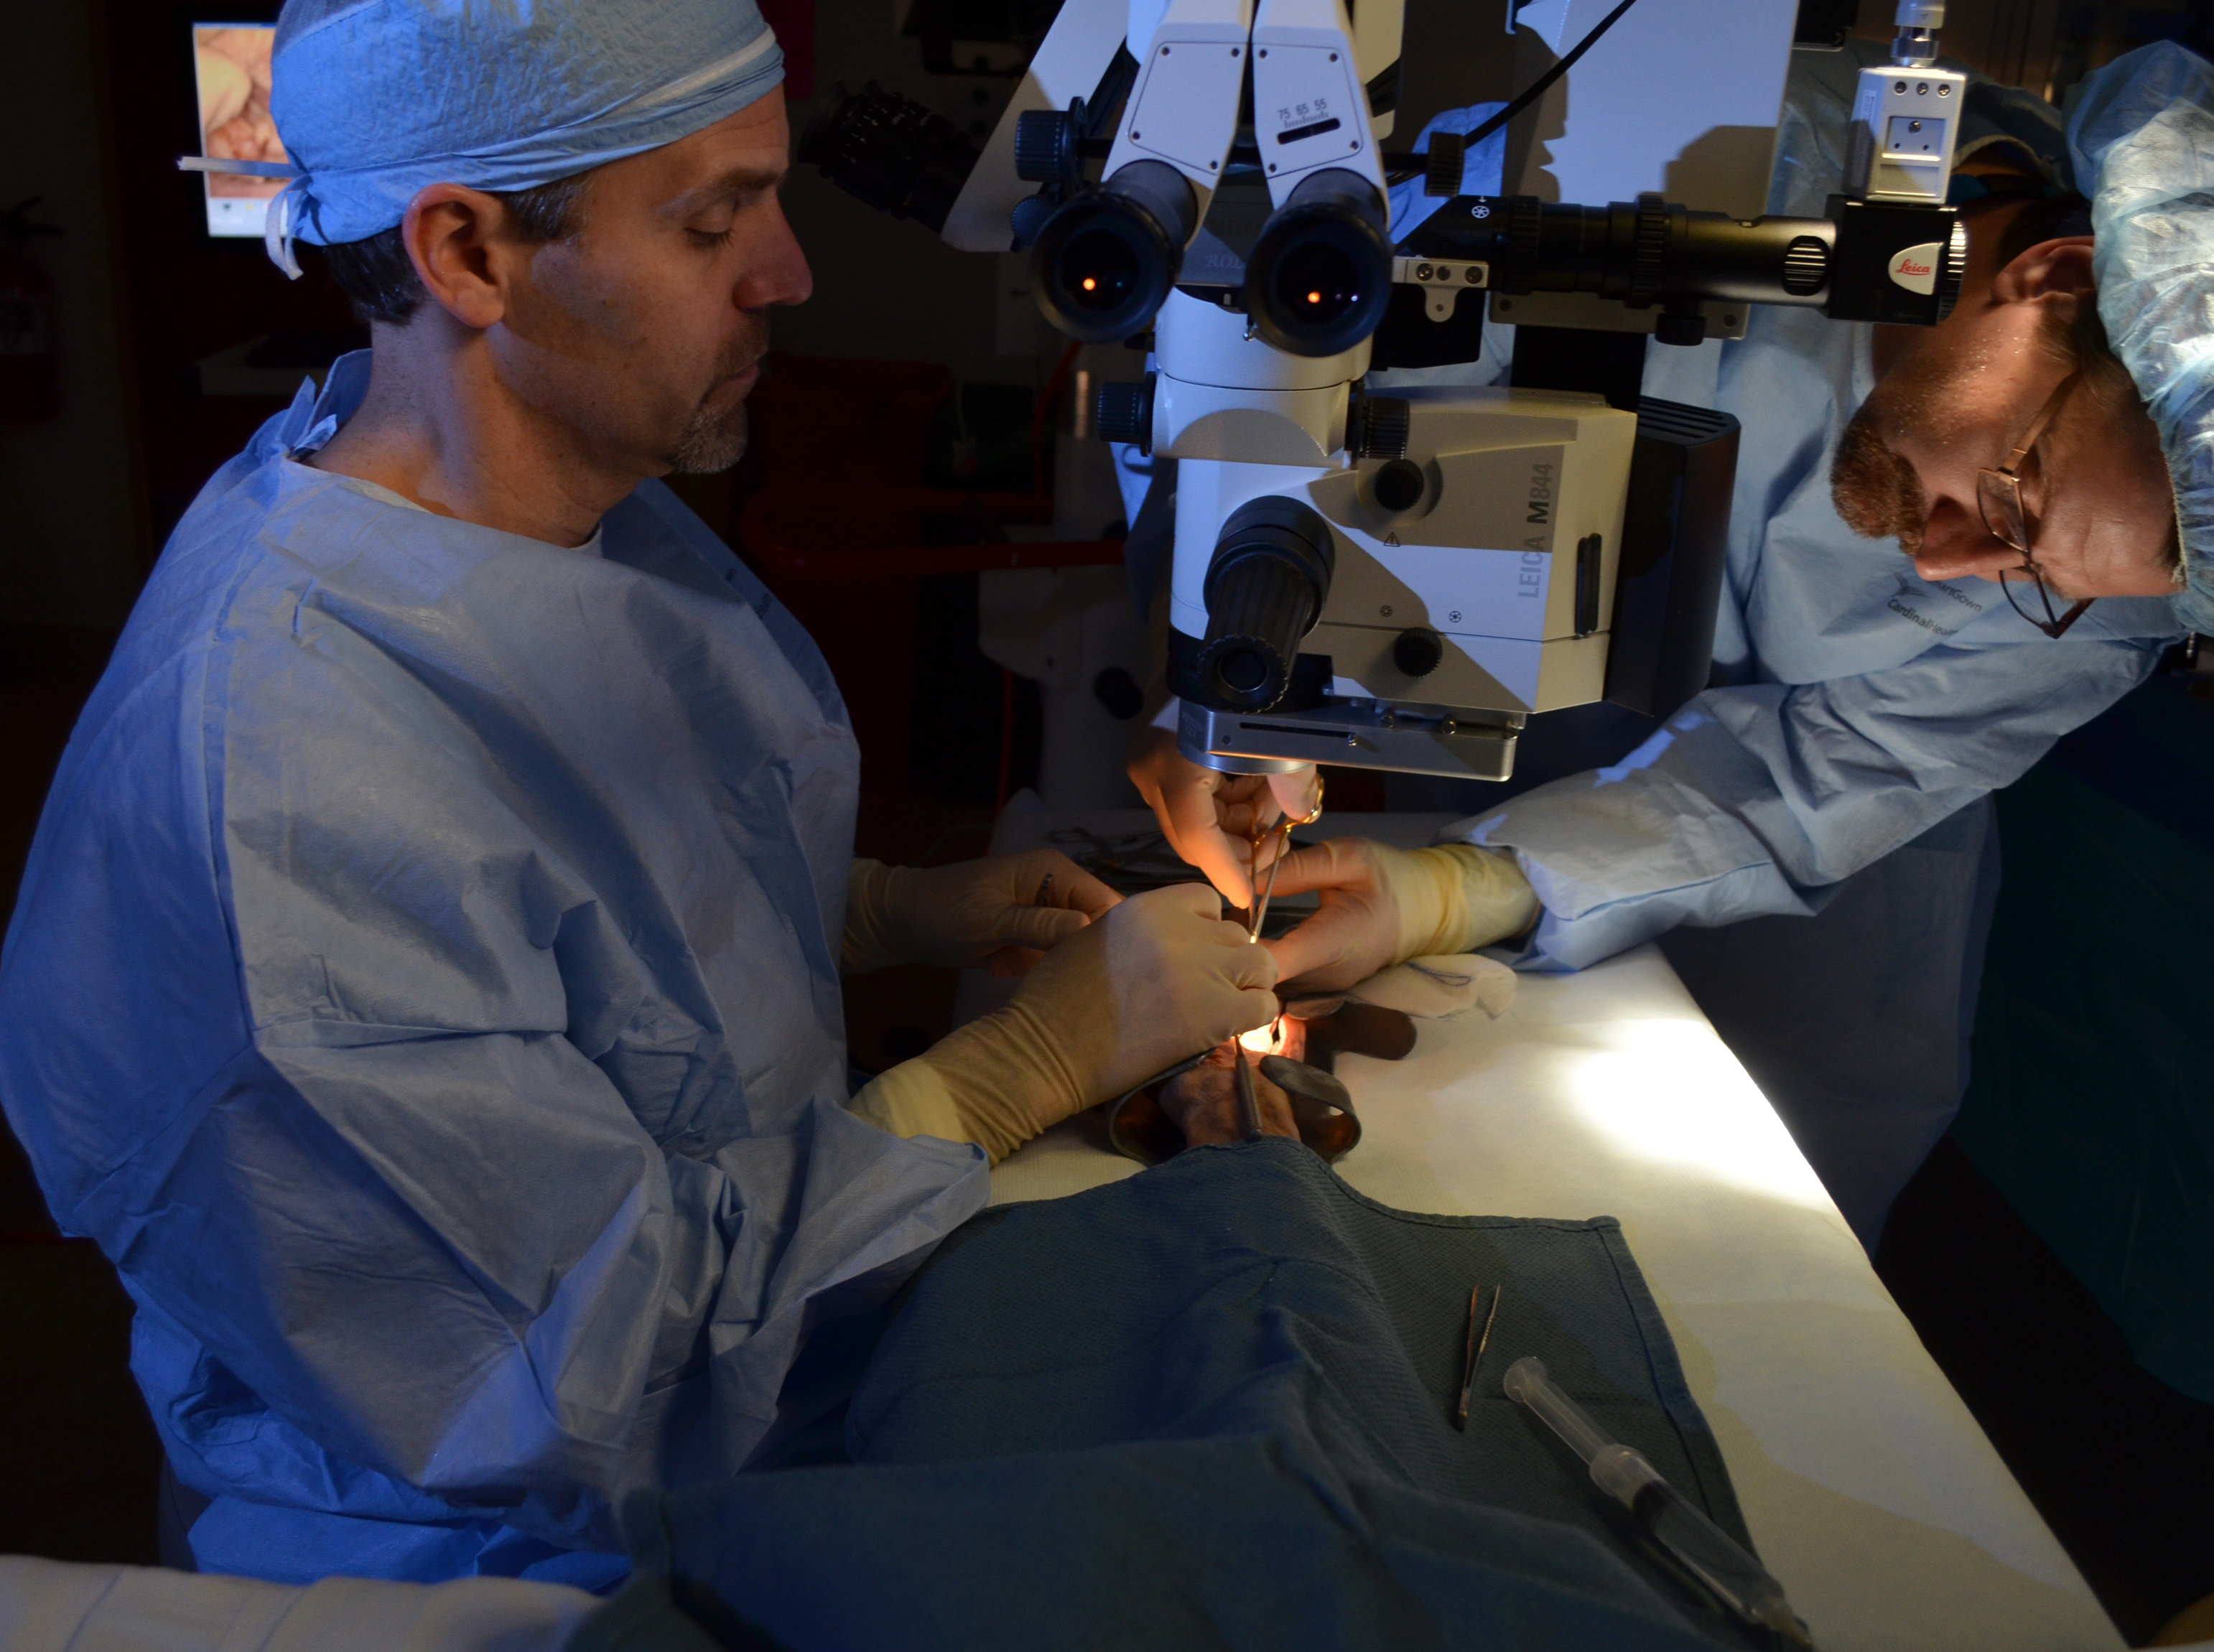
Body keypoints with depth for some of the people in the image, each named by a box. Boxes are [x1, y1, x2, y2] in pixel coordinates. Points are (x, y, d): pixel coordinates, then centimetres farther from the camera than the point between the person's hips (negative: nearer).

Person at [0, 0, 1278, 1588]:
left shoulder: (585, 493, -4)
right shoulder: (274, 795, -33)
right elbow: (598, 1361, -26)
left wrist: (907, 910, -3)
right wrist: (1051, 1048, -22)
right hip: (546, 1540, -7)